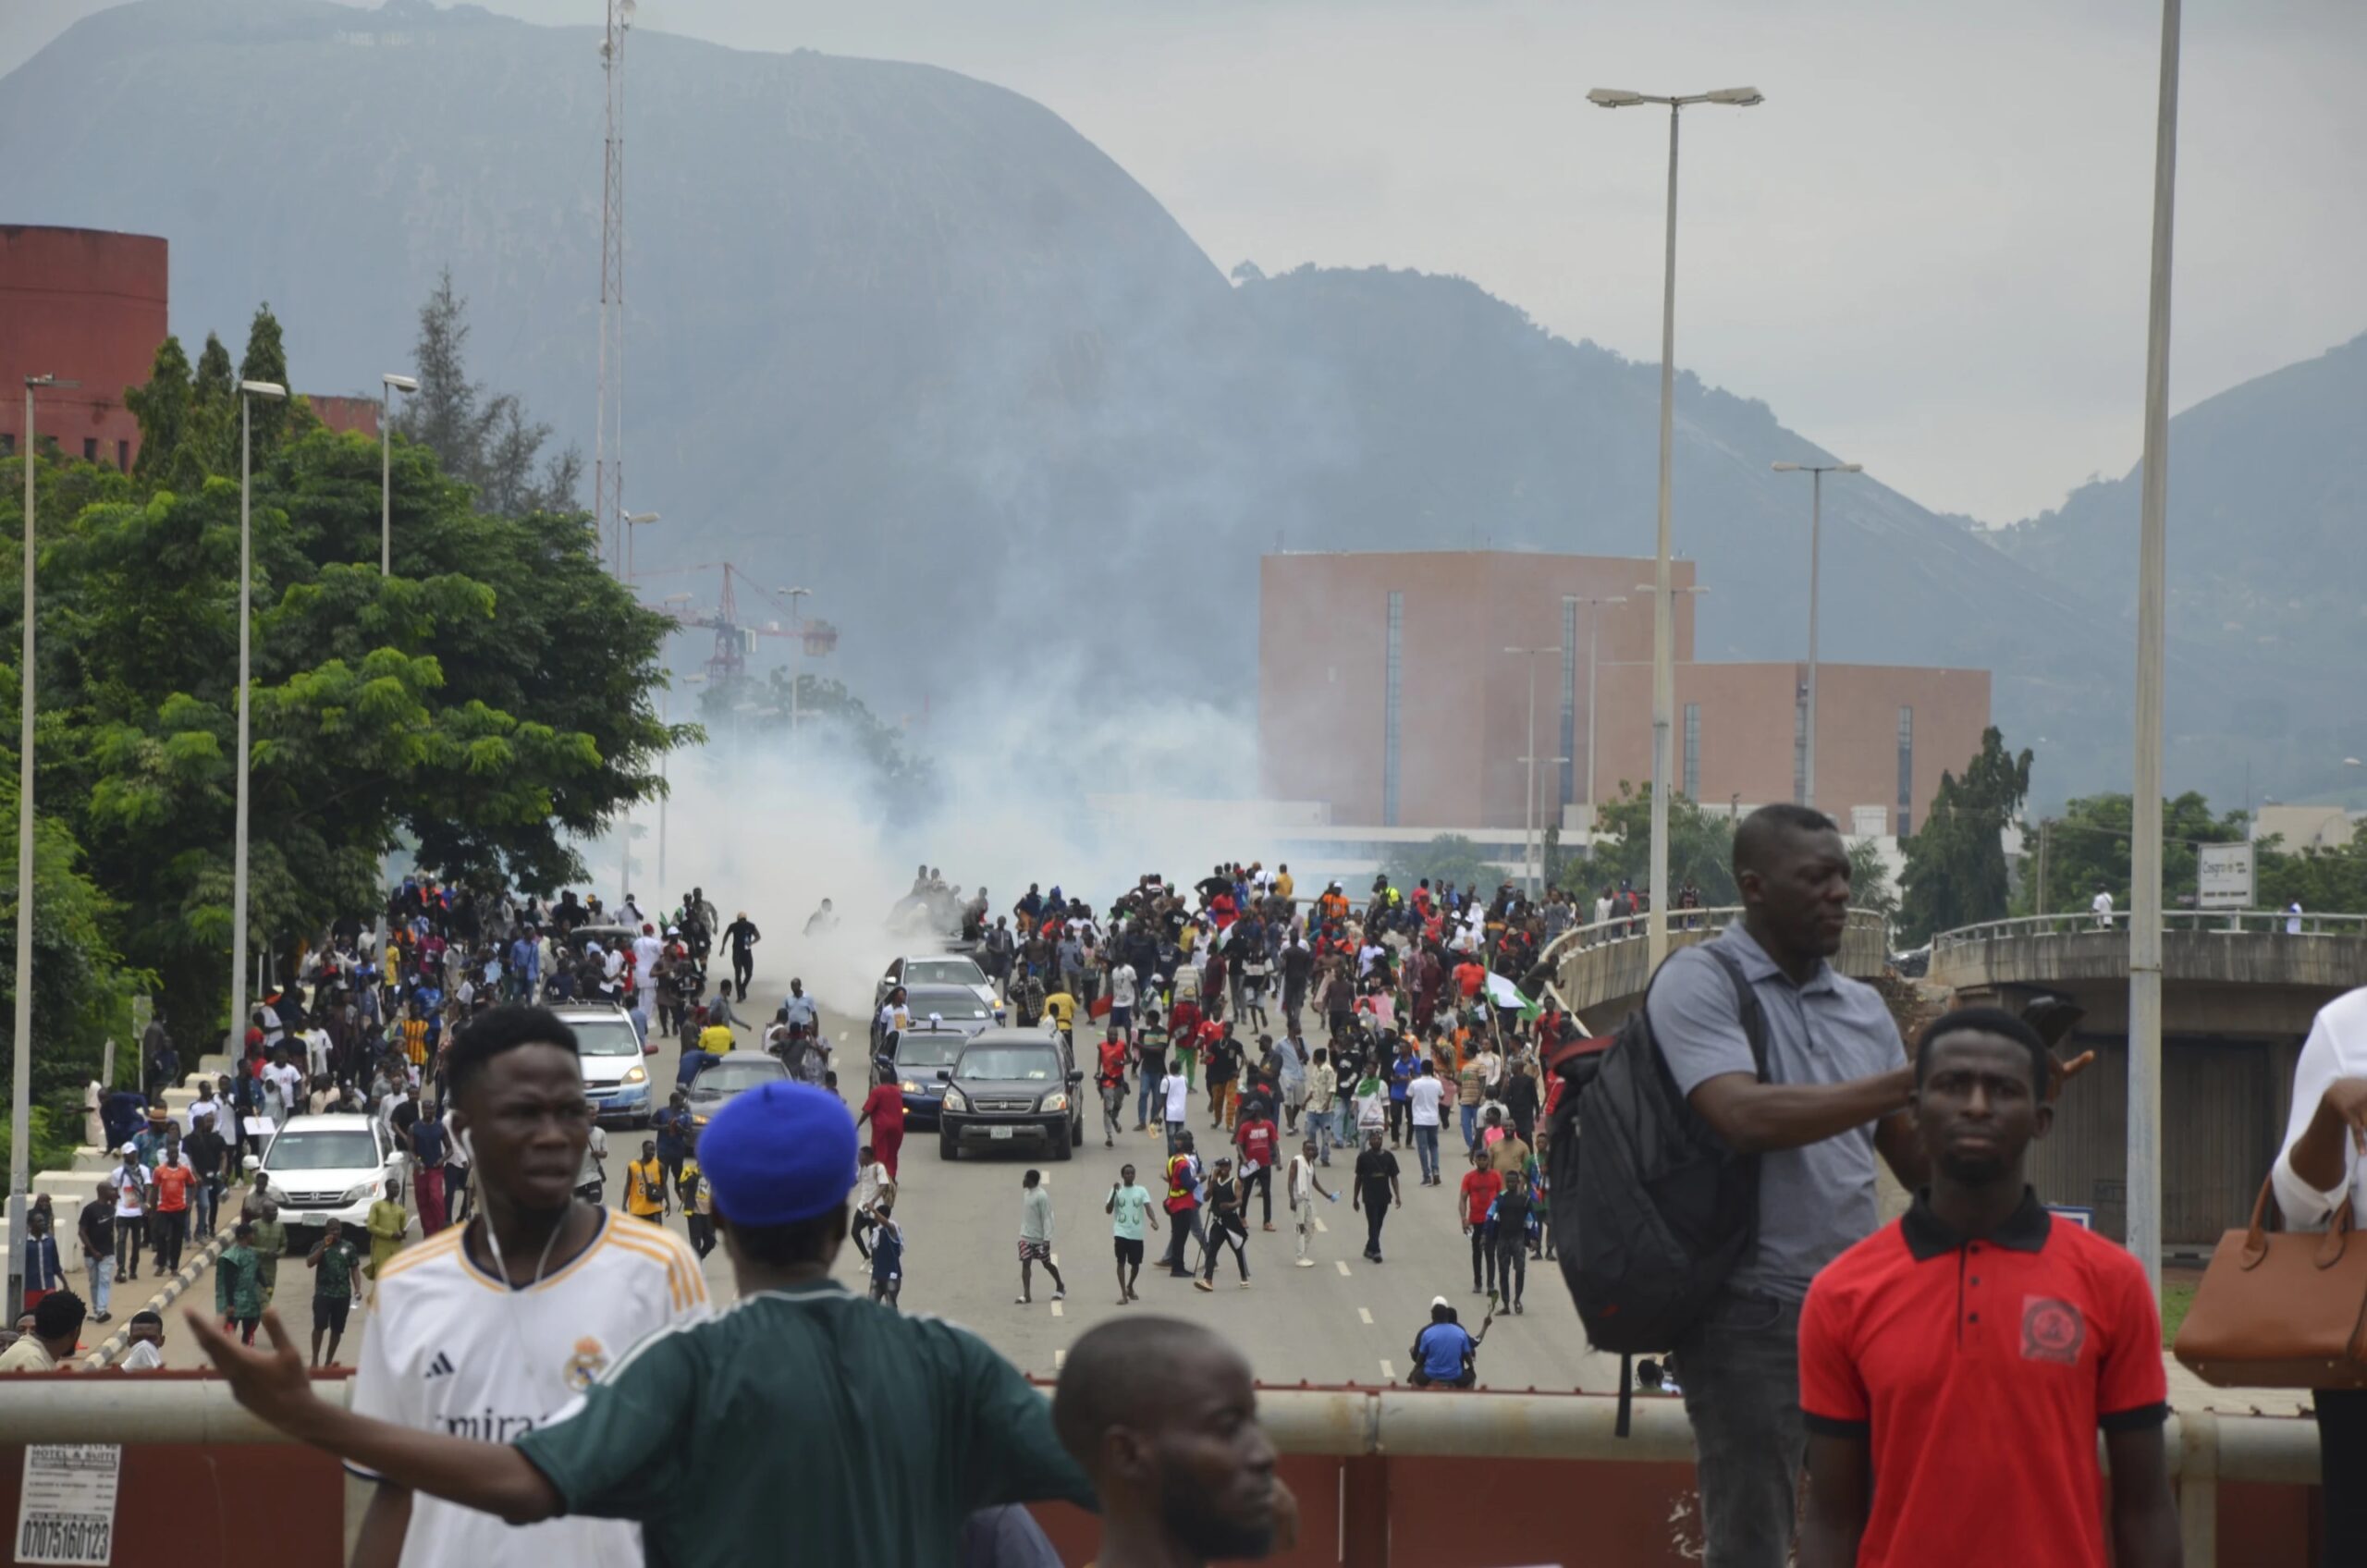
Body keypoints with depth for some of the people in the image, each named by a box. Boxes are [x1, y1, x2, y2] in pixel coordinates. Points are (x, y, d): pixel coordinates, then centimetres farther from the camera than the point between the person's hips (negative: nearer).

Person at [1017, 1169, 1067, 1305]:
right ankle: (1026, 1295, -9)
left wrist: (1047, 1239, -22)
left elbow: (1047, 1218, -19)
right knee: (1025, 1263, -6)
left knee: (1047, 1264, 10)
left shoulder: (1042, 1196, -18)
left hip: (1039, 1238, -6)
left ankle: (1060, 1287, 32)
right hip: (1026, 1237, 6)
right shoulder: (1026, 1193, 6)